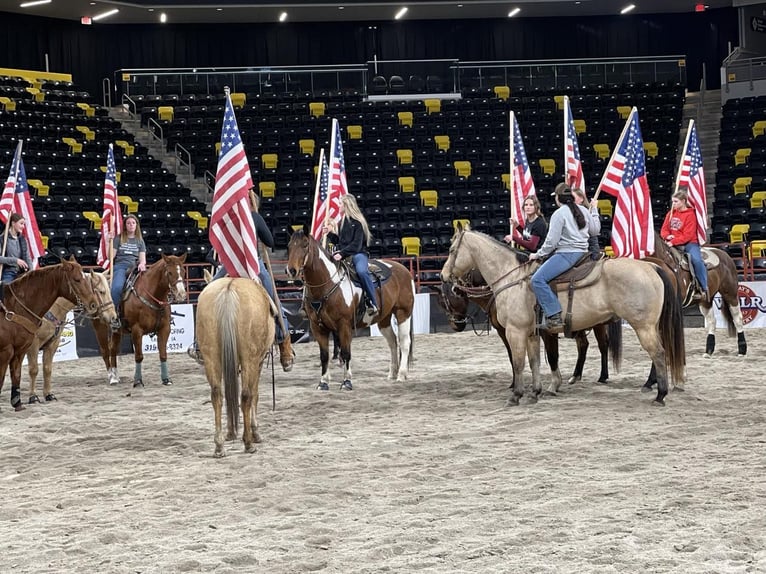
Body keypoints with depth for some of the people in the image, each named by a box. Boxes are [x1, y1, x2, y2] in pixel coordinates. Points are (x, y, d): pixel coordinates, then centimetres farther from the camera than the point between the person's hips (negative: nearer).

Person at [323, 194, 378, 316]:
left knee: (361, 271, -36)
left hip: (358, 254, -8)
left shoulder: (357, 223, -6)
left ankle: (372, 303, -30)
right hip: (343, 255, 8)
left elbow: (356, 245, -15)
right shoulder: (342, 222, 17)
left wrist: (342, 253, -25)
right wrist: (329, 233, 8)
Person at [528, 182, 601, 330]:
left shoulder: (559, 214, -9)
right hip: (582, 252, 10)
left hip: (566, 253, -10)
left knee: (537, 279, -18)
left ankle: (555, 317, -29)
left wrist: (538, 254, 1)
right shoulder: (584, 211, 12)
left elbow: (551, 241, -12)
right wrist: (594, 210, 36)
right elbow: (595, 230, 24)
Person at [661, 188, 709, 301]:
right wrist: (668, 236, -10)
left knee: (696, 260, -31)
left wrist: (674, 242, -23)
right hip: (672, 244, 6)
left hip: (689, 243, -6)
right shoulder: (670, 214, 11)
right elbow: (664, 230, 13)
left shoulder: (690, 214, -7)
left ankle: (704, 288, -22)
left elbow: (687, 235, -14)